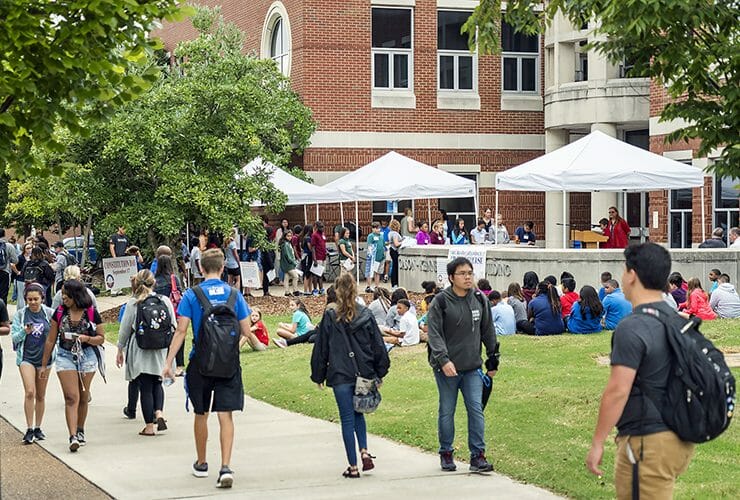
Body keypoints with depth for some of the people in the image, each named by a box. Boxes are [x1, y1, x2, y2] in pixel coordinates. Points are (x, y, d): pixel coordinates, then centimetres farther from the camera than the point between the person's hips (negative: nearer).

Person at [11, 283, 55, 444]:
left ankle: (38, 428, 21)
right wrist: (25, 332, -19)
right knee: (30, 392, -15)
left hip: (44, 357, 2)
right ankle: (29, 429, -12)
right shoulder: (20, 314, -1)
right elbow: (14, 337, 0)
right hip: (26, 357, -2)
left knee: (40, 395, 10)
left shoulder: (49, 313, 0)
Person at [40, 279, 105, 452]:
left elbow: (101, 339, 2)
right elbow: (51, 340, 6)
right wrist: (44, 364, 7)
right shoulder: (59, 313, -1)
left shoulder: (91, 313, -5)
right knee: (71, 397, -11)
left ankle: (80, 432, 29)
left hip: (87, 356, 0)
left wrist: (87, 339, -19)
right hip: (65, 357, 0)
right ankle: (73, 437, -18)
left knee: (83, 398, 10)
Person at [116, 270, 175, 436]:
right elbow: (173, 327, 5)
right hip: (161, 351, 3)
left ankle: (149, 426, 7)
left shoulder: (133, 303, -7)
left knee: (145, 388, 4)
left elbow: (124, 329, -2)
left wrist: (120, 350, 11)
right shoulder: (165, 301, 0)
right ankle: (159, 412, -2)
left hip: (140, 352, -3)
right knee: (157, 383, 20)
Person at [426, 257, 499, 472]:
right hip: (446, 368, -3)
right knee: (447, 412, 7)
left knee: (476, 409, -4)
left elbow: (488, 331, 14)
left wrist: (493, 359, 14)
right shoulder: (441, 301, -8)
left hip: (472, 367, 3)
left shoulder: (480, 299, 5)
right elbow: (434, 333, -12)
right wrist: (443, 360, -24)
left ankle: (478, 455, 1)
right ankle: (446, 454, 22)